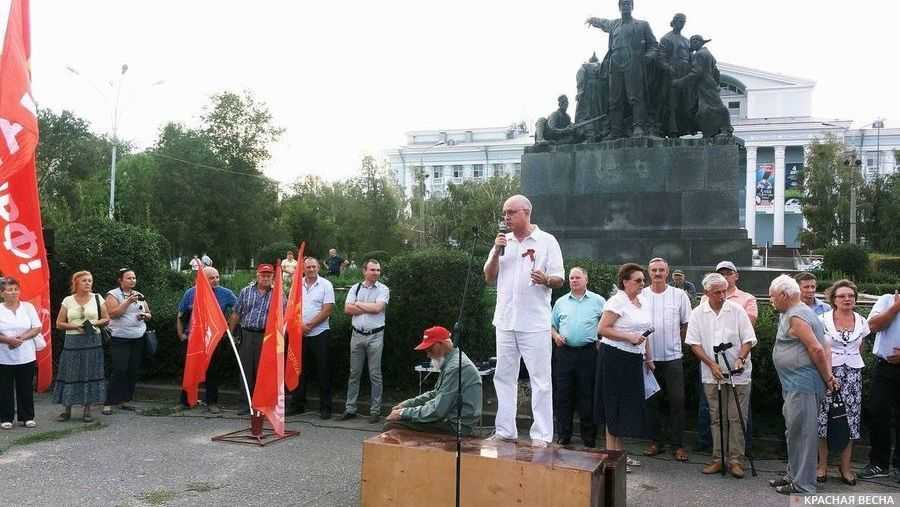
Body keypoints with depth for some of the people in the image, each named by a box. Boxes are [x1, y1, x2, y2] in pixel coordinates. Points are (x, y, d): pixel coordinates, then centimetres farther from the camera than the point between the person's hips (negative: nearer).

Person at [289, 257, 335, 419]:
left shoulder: (326, 285, -3)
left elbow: (327, 310, -9)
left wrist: (309, 325, -12)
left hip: (320, 334, -4)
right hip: (300, 334, 4)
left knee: (323, 371, 0)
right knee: (300, 370, 10)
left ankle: (325, 407, 6)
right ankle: (298, 404, 20)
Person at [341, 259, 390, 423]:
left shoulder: (383, 289, -1)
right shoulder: (355, 288, 7)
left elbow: (378, 308, -16)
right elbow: (347, 309, -4)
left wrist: (358, 304, -5)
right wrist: (369, 308, -10)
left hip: (375, 336, -3)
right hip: (357, 335, 3)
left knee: (375, 375, 2)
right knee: (354, 373, 9)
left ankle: (375, 410, 9)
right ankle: (350, 408, 16)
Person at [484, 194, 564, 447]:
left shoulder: (546, 241, -2)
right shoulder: (503, 241, 11)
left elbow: (559, 280, -3)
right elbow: (489, 277, 9)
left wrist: (545, 279, -25)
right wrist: (496, 252, -6)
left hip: (535, 322, -5)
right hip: (505, 320, 5)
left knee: (540, 379, -1)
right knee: (504, 377, 10)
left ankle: (542, 435, 4)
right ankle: (505, 430, 19)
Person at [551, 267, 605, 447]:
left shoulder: (598, 301, 5)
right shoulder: (561, 302, 13)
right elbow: (551, 325, 19)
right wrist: (555, 335, -1)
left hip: (588, 352, -3)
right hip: (564, 352, 3)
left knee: (587, 395, 1)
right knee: (563, 395, 5)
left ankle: (589, 438, 12)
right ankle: (563, 436, 14)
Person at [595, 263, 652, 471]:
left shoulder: (644, 302, 13)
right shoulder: (617, 301, -13)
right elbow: (602, 329, -19)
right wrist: (629, 337, -22)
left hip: (634, 359, 8)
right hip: (615, 357, -8)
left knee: (629, 406, 12)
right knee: (615, 406, -3)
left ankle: (620, 452, 22)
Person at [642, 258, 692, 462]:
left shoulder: (679, 295, 3)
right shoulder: (641, 296, 1)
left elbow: (686, 324, 10)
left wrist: (676, 345, 9)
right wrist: (645, 354, 0)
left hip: (673, 357, 0)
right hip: (648, 357, 1)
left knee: (677, 401, -1)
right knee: (652, 401, 8)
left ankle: (678, 445, 8)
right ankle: (654, 441, 19)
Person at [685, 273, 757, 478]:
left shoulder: (737, 310, -3)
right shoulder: (697, 314, 0)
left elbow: (748, 340, 0)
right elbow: (694, 344, -1)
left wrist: (740, 358, -18)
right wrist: (712, 364, -12)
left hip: (738, 375, -1)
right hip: (712, 376, 2)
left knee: (737, 418, -1)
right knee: (716, 419, 8)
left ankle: (736, 460, 7)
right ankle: (718, 459, 16)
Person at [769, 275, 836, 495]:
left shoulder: (795, 317, -16)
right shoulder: (800, 312, 16)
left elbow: (817, 349, -23)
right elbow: (825, 346, 15)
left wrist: (827, 379, -13)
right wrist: (829, 375, 7)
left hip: (803, 384, -11)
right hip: (797, 384, 11)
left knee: (801, 433, -3)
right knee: (795, 431, 18)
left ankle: (803, 485, 6)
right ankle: (794, 475, 30)